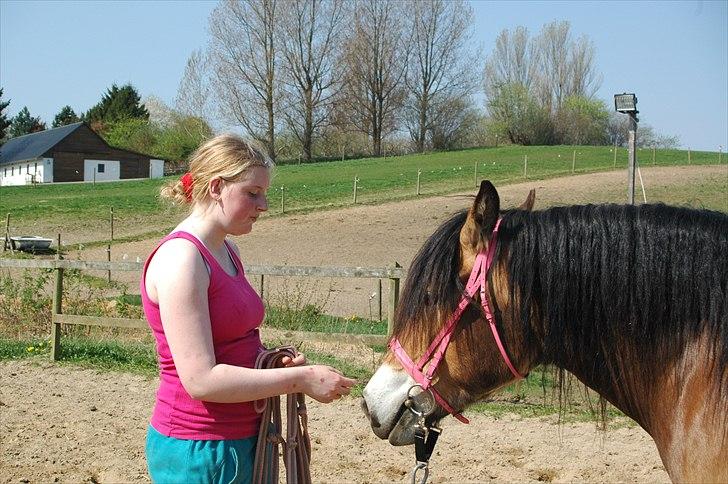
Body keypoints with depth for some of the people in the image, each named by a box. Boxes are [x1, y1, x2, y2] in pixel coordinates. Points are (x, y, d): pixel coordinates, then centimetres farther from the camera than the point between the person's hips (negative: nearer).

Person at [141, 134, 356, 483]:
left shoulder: (228, 252, 9)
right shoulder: (180, 257, -19)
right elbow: (200, 379, -24)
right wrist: (300, 379, -19)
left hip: (243, 438, 9)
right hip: (198, 453, -8)